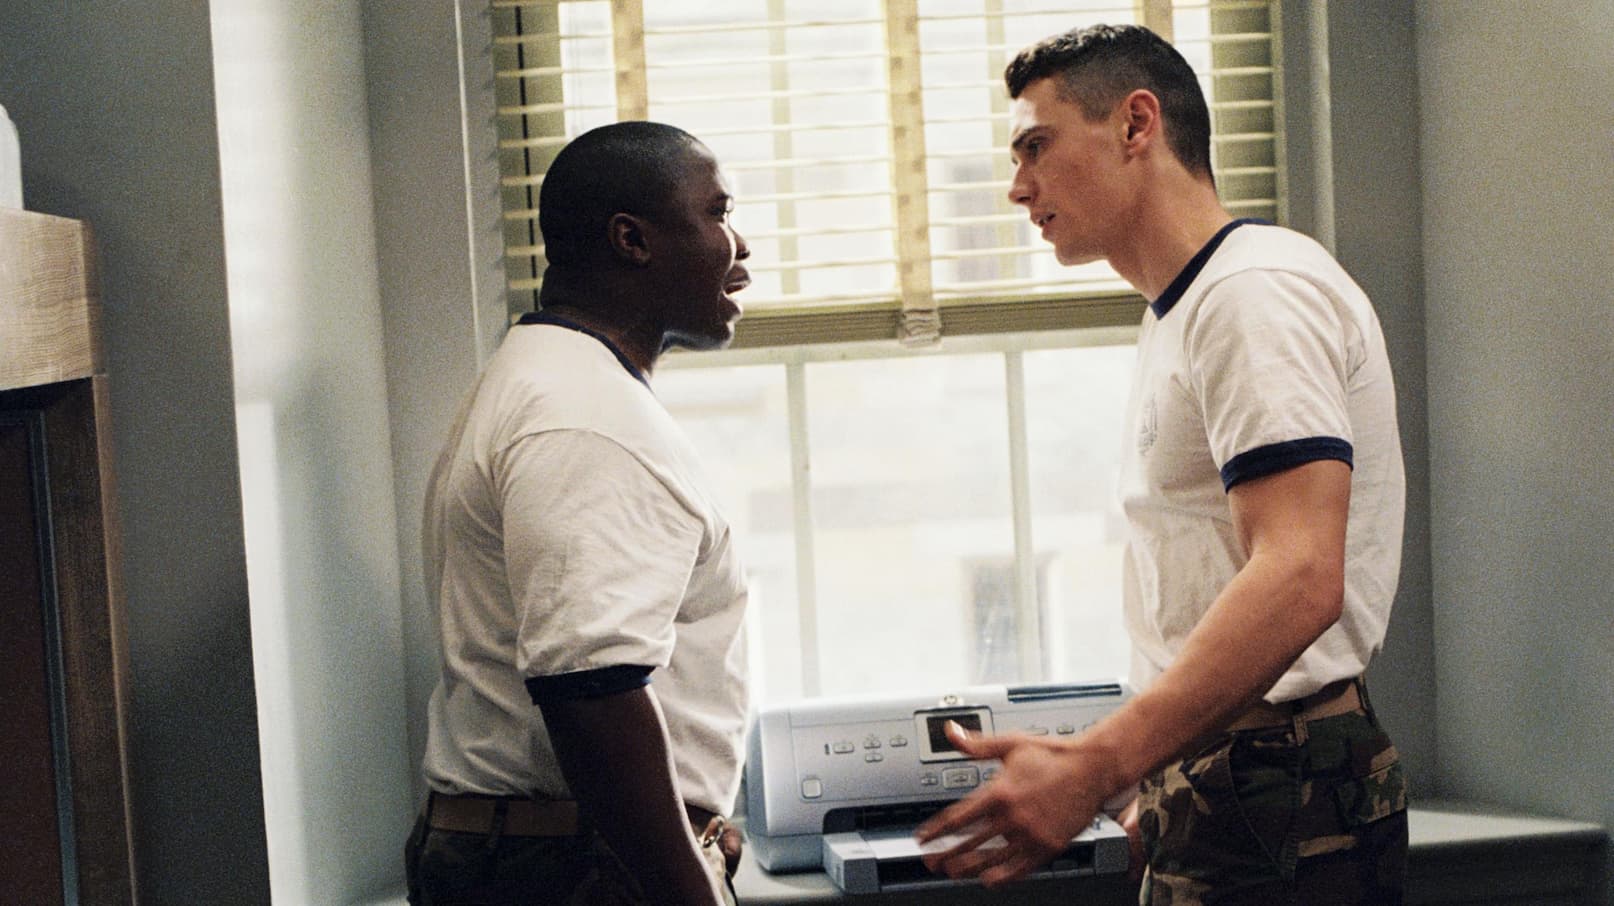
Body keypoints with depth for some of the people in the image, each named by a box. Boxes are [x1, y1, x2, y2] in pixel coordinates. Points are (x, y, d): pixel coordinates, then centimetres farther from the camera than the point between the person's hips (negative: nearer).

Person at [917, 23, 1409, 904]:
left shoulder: (1257, 289, -13)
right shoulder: (1184, 313, 19)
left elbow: (1297, 580, -26)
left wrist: (1095, 766, -32)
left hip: (1279, 805, -9)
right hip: (1211, 796, 9)